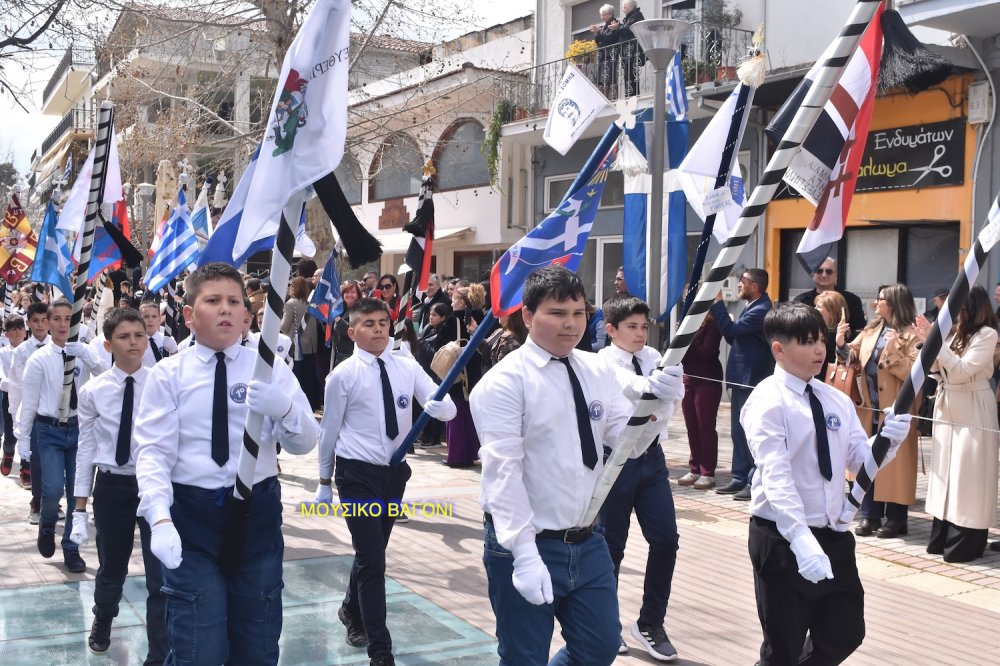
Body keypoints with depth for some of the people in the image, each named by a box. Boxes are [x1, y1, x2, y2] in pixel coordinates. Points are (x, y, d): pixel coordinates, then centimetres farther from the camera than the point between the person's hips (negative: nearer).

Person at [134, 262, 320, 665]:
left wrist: (284, 410, -28)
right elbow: (153, 452, -9)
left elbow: (305, 443, -6)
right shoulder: (168, 374, -1)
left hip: (258, 513, 2)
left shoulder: (271, 370, 2)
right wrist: (160, 518, -25)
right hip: (191, 515, -2)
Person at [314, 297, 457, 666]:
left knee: (372, 552, 21)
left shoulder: (408, 367, -1)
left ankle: (352, 609, 49)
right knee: (372, 559, -6)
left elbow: (449, 410, -5)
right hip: (357, 474, -4)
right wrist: (325, 482, 5)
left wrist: (439, 406, -30)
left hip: (395, 471, 4)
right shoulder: (343, 375, -10)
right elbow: (330, 431, -2)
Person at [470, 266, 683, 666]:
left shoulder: (596, 371, 6)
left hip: (588, 542, 6)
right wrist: (525, 552, -26)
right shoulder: (505, 381, -13)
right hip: (528, 544, -6)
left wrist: (653, 400, -18)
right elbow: (503, 472, -19)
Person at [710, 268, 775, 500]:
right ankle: (740, 478, 22)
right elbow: (733, 337, 13)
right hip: (741, 378, 10)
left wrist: (718, 303, -16)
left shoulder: (761, 310, -16)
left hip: (752, 380, -10)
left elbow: (731, 330, -24)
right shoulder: (751, 308, 15)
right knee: (739, 432, 14)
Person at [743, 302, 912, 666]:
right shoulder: (768, 401, -14)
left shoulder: (837, 400, 7)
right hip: (782, 538, -6)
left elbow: (861, 462, 5)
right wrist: (801, 539, -36)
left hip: (833, 535, 6)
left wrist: (888, 440, -16)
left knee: (845, 635, 15)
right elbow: (775, 477, -24)